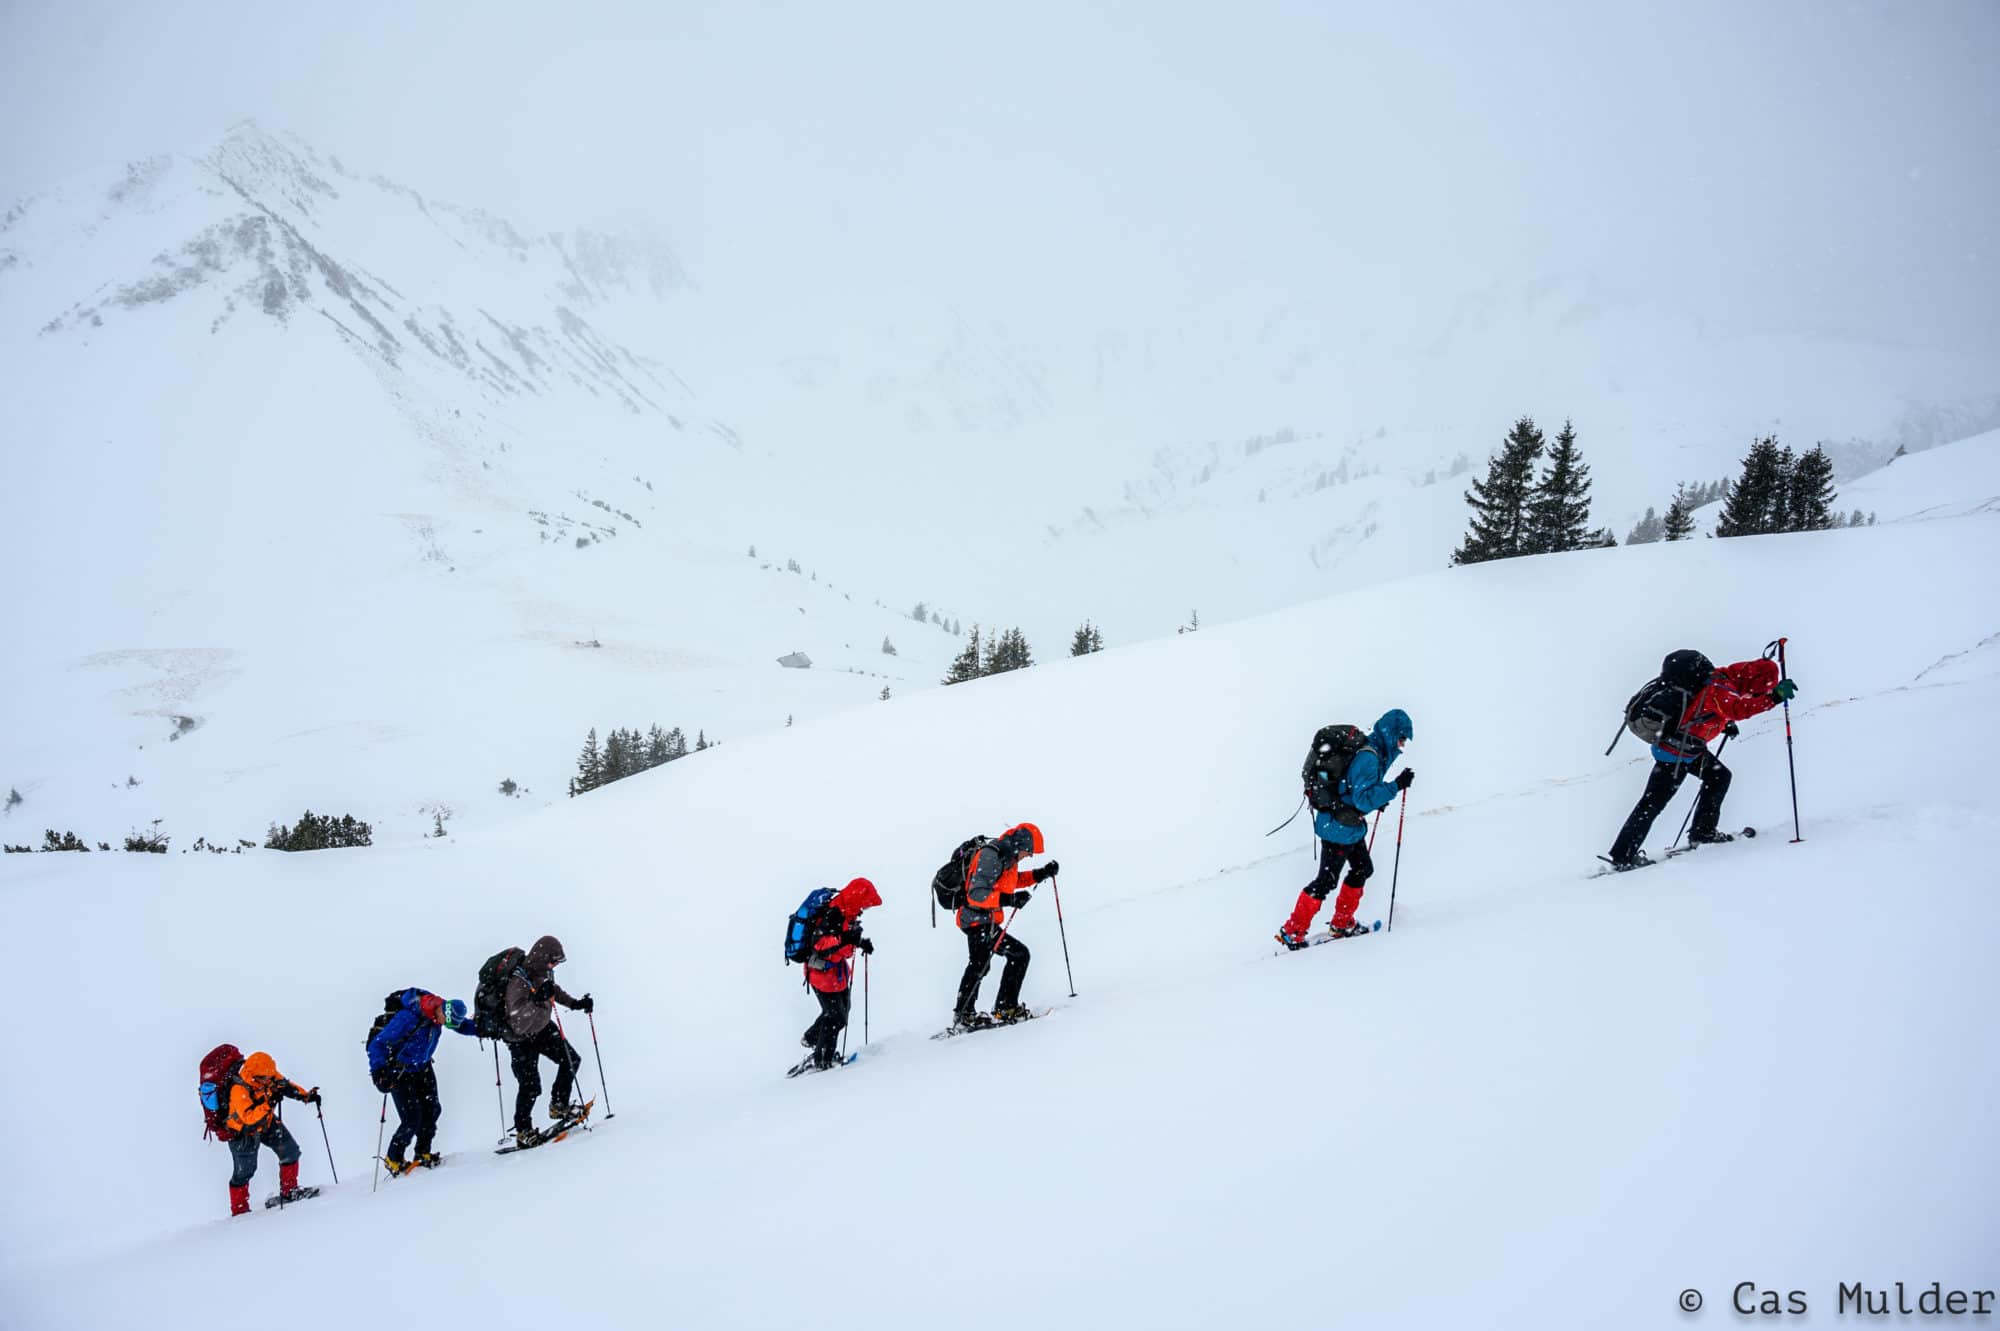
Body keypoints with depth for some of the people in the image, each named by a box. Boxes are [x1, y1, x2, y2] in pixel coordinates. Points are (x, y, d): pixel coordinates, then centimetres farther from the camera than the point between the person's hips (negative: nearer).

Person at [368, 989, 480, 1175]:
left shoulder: (436, 1012, -12)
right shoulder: (408, 1018, -34)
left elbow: (461, 1025, 10)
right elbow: (377, 1044, -30)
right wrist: (378, 1070, -42)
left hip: (423, 1069, 7)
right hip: (400, 1073, -7)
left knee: (432, 1109, -1)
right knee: (412, 1118, -11)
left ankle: (423, 1154, 19)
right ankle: (393, 1160, 11)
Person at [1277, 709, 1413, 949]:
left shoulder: (1373, 752, 6)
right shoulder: (1368, 758, -26)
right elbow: (1363, 799, -31)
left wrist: (1378, 799, 10)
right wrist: (1396, 786, -32)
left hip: (1351, 826, 10)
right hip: (1339, 828, -10)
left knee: (1363, 868, 21)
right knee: (1326, 880, -2)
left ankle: (1342, 923, 33)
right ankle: (1292, 932, 7)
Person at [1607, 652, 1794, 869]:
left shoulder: (1722, 677, 4)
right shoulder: (1719, 689, -24)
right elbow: (1740, 708, -43)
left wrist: (1725, 723, 15)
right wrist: (1774, 698, -48)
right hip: (1674, 749, -10)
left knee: (1720, 776, 16)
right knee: (1653, 803, -6)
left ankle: (1702, 832, 24)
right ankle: (1622, 857, -3)